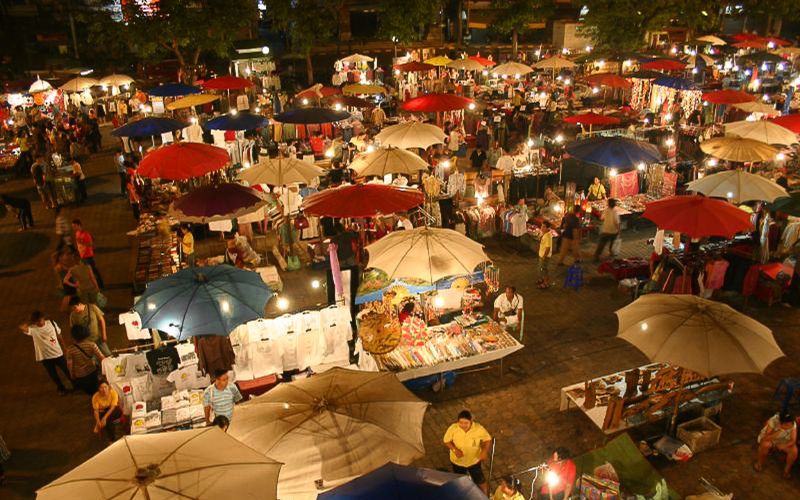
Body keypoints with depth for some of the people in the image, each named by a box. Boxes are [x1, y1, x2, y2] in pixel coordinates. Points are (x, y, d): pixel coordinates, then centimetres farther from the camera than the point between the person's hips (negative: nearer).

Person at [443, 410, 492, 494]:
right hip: (457, 461, 1)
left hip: (474, 461, -1)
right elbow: (446, 441, -12)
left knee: (481, 482, 16)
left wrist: (485, 451, -29)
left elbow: (488, 439, -12)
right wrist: (455, 449, -28)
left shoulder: (479, 428, -28)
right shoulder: (453, 428, -27)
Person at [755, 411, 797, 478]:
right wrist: (777, 433, -48)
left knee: (794, 451, -25)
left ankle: (787, 468, 3)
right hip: (769, 439, -3)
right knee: (765, 444, -36)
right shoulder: (773, 421, -33)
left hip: (783, 442, 3)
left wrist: (784, 446, -36)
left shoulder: (793, 424, -24)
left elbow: (793, 441, -22)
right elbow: (766, 438, -34)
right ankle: (759, 462, -7)